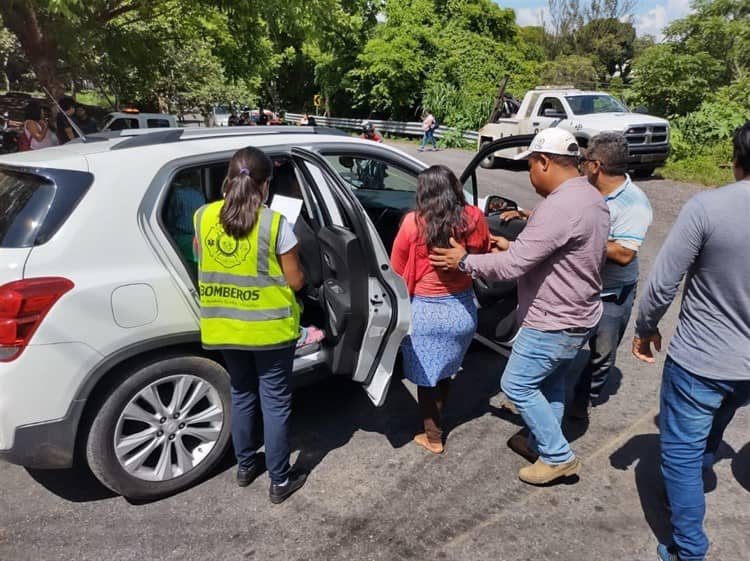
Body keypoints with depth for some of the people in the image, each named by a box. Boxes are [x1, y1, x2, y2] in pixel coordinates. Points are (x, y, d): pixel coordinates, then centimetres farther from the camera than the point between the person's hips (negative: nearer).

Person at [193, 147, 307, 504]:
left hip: (224, 325, 5)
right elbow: (295, 280, -10)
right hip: (270, 326, -4)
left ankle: (245, 466, 37)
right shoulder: (274, 223, -16)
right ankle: (280, 481, 21)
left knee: (242, 395, 21)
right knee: (275, 401, 9)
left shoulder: (203, 217, -3)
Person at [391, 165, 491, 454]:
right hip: (463, 309, 4)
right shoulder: (475, 218, -7)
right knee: (445, 371, 25)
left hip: (425, 311, -3)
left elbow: (397, 270, -3)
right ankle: (438, 421, 44)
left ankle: (433, 438, 29)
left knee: (426, 377, 16)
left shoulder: (413, 223, -15)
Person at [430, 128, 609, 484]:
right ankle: (542, 442, 39)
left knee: (517, 385, 5)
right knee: (551, 381, 23)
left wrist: (464, 261, -15)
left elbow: (512, 266, -28)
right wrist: (514, 246, 10)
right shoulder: (592, 198, 5)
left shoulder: (559, 207, -29)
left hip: (553, 322, -10)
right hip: (577, 316, 10)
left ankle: (558, 457, 17)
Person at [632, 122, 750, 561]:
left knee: (682, 450, 11)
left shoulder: (708, 207, -21)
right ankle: (686, 491, 54)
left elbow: (662, 284, -19)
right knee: (709, 440, 30)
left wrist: (646, 329, -1)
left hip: (698, 361, -6)